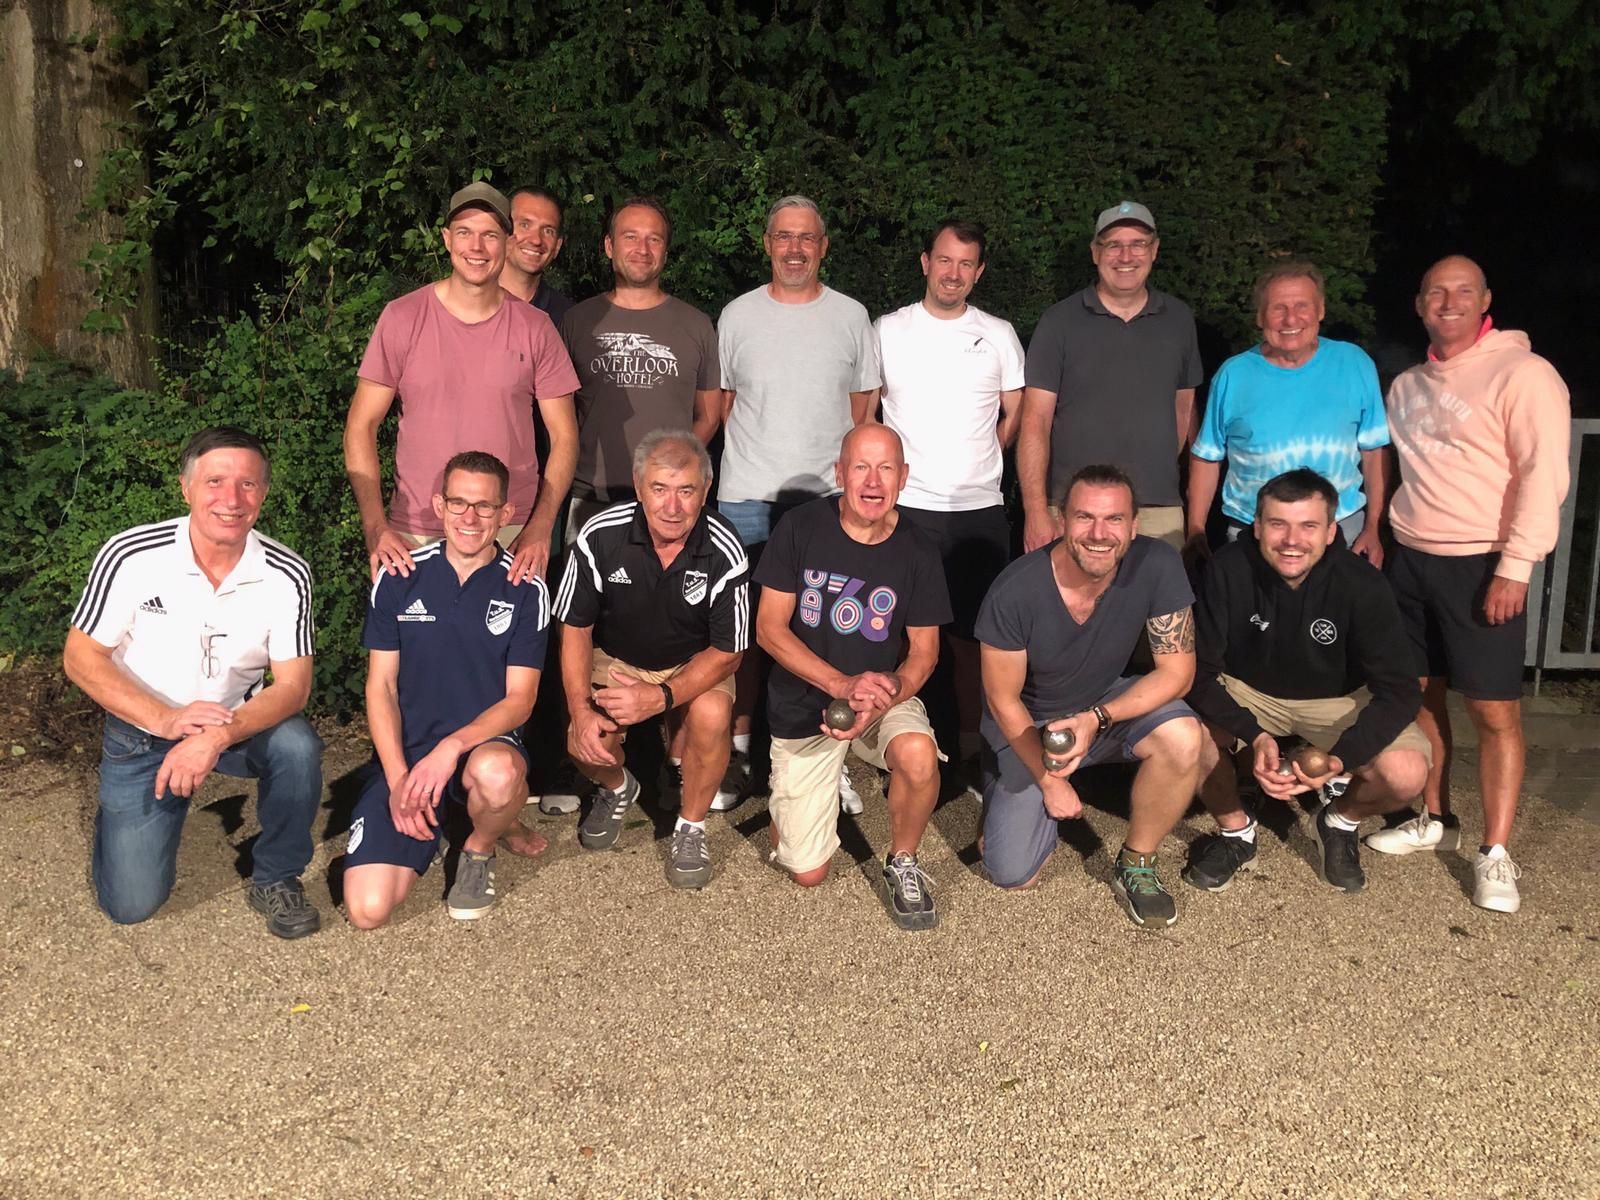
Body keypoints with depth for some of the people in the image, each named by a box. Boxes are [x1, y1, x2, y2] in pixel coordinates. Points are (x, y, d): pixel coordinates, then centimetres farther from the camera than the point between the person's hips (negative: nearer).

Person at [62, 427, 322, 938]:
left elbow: (292, 685, -17)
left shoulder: (287, 575, -17)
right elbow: (80, 658, -12)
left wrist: (217, 737, -35)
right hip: (141, 728, -1)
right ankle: (120, 817, 29)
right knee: (132, 904, -6)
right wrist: (167, 719, -26)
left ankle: (275, 879, -6)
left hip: (239, 723, 1)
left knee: (297, 746, -33)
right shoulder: (130, 556, -20)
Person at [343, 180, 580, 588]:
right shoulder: (402, 317, -1)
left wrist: (539, 529, -9)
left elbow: (564, 435, 3)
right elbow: (361, 426, 0)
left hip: (513, 535, 1)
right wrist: (376, 529, -12)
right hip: (414, 535, 0)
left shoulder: (534, 329, 2)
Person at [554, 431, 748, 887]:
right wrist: (581, 711, -20)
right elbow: (575, 628, -8)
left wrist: (660, 697, -31)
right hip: (616, 659, 1)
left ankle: (691, 826, -4)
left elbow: (727, 652, -15)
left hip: (695, 665, -1)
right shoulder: (601, 535, -20)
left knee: (711, 714, -33)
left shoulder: (724, 552, -23)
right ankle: (618, 789, 17)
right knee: (584, 743, -23)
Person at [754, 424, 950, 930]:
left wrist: (887, 697, -24)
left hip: (885, 696, 1)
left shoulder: (917, 552, -8)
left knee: (918, 756, -36)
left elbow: (923, 650, -2)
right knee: (807, 874, 1)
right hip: (804, 704, 0)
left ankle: (902, 866, -5)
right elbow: (770, 628, -12)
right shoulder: (799, 528, -12)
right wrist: (843, 685, -24)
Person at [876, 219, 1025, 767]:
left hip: (979, 510, 1)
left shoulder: (998, 335, 7)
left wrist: (974, 466, 10)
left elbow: (1014, 416, 15)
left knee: (972, 637, 4)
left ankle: (970, 746, 16)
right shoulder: (886, 330, 4)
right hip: (904, 507, -1)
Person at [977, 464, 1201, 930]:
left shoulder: (1157, 566, -24)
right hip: (1027, 723, -1)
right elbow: (1004, 700, -14)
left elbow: (1177, 670, -18)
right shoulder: (1015, 592, -28)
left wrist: (1096, 719, -31)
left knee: (1182, 738, -31)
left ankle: (1135, 866, -5)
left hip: (1111, 702, 2)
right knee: (1012, 875, -7)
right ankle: (1002, 783, 26)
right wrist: (1048, 779, -11)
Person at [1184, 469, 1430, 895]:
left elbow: (1399, 692, -22)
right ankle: (1235, 832, 2)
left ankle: (1340, 820, 12)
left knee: (1405, 774, -26)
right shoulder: (1229, 570, -24)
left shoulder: (1361, 584, -24)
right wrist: (1254, 736, -37)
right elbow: (1199, 671, -21)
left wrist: (1340, 758, -38)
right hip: (1246, 692, 0)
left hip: (1338, 700, 0)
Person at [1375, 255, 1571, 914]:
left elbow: (1543, 476, -13)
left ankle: (1495, 853, 2)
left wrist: (1515, 566, -18)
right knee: (1419, 695, 12)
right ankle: (1435, 819, 26)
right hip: (1411, 560, 7)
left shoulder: (1522, 373, -8)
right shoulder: (1407, 386, 14)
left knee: (1495, 711, -4)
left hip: (1481, 566, -6)